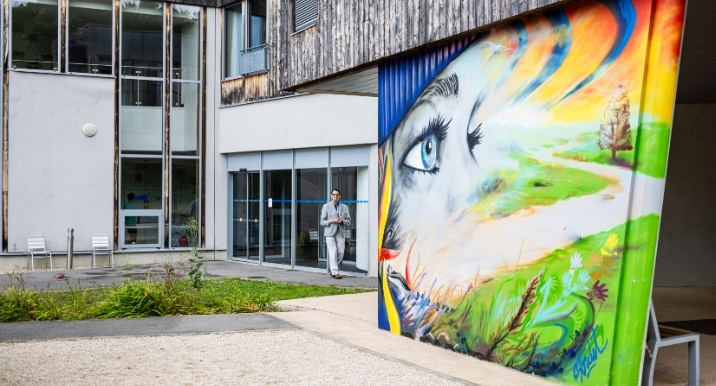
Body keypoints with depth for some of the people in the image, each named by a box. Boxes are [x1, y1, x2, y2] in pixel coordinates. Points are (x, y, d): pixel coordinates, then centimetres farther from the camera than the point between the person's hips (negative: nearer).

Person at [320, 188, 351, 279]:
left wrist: (342, 221, -10)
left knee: (340, 253, -1)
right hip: (330, 233, -3)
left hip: (340, 233, 3)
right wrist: (331, 221, -14)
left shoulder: (344, 207, 10)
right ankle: (335, 272, -7)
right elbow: (322, 222, 3)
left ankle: (331, 269, 20)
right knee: (333, 253, -10)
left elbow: (348, 222, 11)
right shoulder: (326, 206, 4)